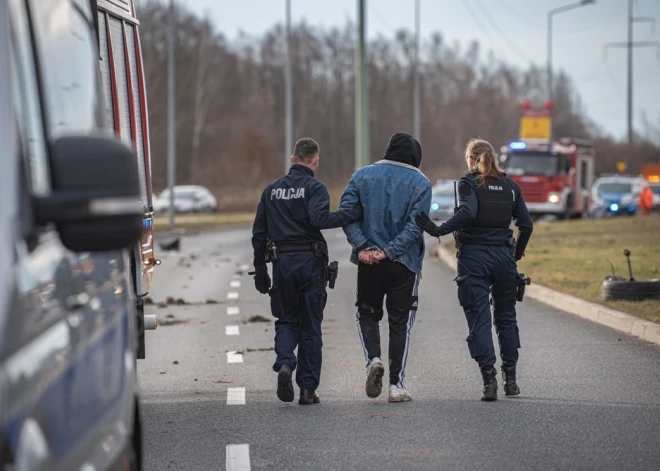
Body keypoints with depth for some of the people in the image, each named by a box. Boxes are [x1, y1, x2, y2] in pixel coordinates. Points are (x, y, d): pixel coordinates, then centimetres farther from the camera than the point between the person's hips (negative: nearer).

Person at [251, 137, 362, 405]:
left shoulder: (271, 190, 11)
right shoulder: (314, 188, -5)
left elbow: (259, 234, 11)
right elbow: (319, 218, -23)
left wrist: (260, 270, 16)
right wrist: (354, 213, -17)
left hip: (282, 262, 3)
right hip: (310, 262, -3)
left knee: (286, 320, 14)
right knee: (311, 327, 6)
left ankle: (285, 364, -15)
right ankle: (308, 390, 6)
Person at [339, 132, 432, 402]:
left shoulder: (362, 176, 4)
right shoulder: (420, 183, -2)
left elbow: (345, 211, -6)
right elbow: (415, 225, -13)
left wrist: (362, 246, -10)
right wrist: (389, 251, -13)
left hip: (368, 262, 1)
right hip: (404, 264, -1)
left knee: (367, 314, 18)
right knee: (400, 322, 7)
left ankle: (373, 358, -8)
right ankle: (396, 384, 3)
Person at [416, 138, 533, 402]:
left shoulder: (468, 183, -3)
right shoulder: (509, 186, 10)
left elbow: (467, 213, -22)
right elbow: (526, 224, 8)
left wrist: (439, 231, -21)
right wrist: (517, 253, 21)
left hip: (474, 255, -4)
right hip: (503, 256, 4)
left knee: (479, 318, -2)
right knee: (506, 316, 15)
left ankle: (489, 377, -12)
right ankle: (510, 378, 18)